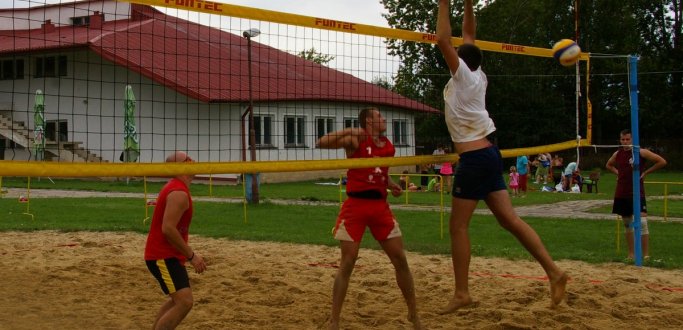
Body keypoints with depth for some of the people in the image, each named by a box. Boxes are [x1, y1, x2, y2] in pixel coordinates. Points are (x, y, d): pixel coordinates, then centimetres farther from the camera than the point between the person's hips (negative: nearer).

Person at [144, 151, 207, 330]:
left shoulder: (176, 188, 13)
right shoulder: (179, 193, -21)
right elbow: (168, 229, -28)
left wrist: (188, 252, 19)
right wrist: (191, 255, -22)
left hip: (166, 254, 11)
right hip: (163, 256, -11)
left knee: (177, 299, 24)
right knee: (184, 302, -19)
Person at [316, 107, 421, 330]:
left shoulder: (388, 146, 13)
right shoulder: (356, 140, -5)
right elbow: (321, 143, -17)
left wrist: (392, 186, 6)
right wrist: (348, 132, -26)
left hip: (380, 206, 5)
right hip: (356, 205, -5)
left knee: (400, 259, 5)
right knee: (347, 262, -5)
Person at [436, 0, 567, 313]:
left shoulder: (463, 76, -7)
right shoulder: (478, 76, 12)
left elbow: (442, 40, -14)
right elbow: (469, 38, 23)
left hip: (474, 158, -8)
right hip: (489, 155, 8)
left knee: (458, 226, -2)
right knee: (509, 219, 4)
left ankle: (461, 293, -1)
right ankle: (553, 270, -4)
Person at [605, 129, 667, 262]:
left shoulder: (641, 152, -7)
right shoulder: (617, 154, 7)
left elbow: (662, 162, -6)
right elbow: (609, 165, 28)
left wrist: (645, 172, -6)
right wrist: (618, 173, 10)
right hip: (621, 194, 5)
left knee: (642, 223, -13)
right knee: (628, 224, 11)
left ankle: (646, 255, -12)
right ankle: (631, 254, 17)